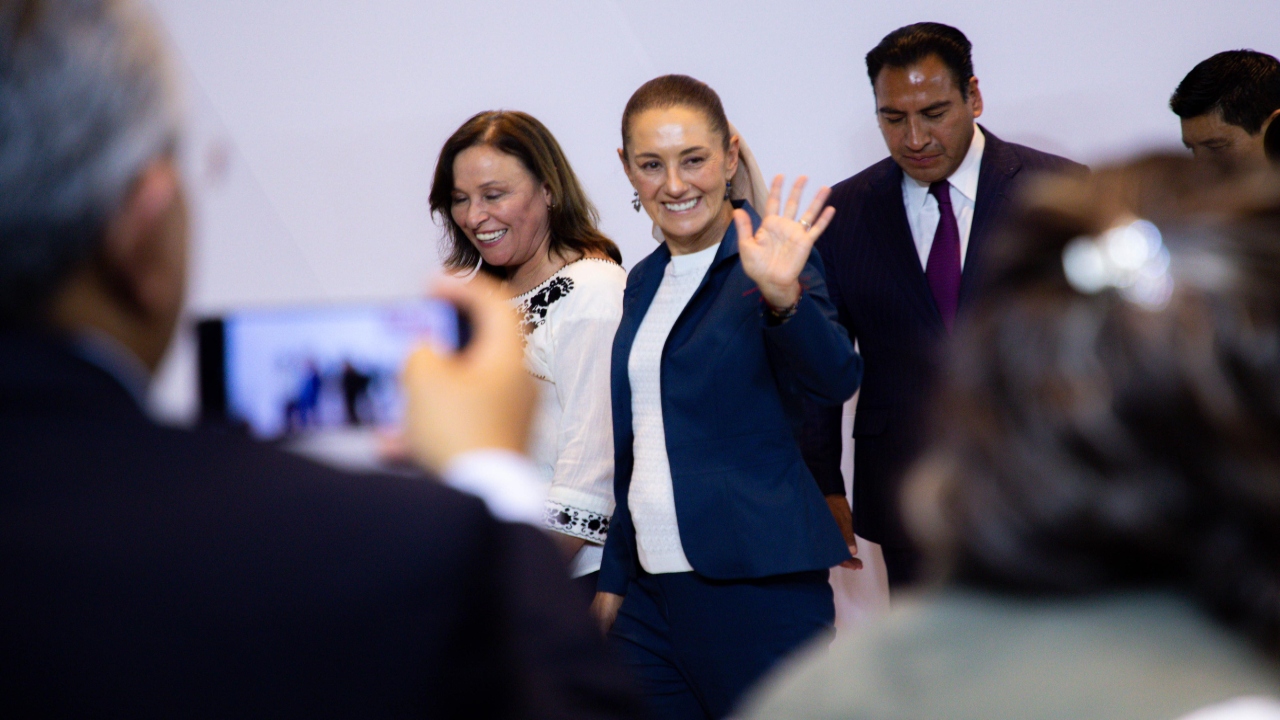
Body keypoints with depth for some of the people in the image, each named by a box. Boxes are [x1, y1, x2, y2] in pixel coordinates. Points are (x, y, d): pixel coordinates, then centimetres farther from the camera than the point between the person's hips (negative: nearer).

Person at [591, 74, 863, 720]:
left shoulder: (768, 254, -6)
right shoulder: (646, 281, 14)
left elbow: (835, 381, -23)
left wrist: (782, 296, -40)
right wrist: (614, 579, 20)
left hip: (757, 590, -6)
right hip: (651, 594, 6)